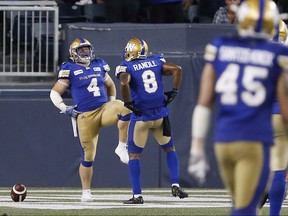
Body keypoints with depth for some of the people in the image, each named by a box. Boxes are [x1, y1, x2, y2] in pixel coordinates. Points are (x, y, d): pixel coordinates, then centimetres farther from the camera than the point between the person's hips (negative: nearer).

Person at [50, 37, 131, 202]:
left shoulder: (99, 66, 12)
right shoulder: (70, 70, 0)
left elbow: (110, 85, 28)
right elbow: (55, 93, 4)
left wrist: (112, 104, 17)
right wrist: (64, 108, -8)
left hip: (104, 109, 3)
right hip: (85, 116, -3)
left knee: (125, 109, -29)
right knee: (88, 155, -2)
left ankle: (122, 147, -16)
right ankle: (86, 192, 13)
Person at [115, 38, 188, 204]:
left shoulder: (126, 67, -5)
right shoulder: (156, 62, 7)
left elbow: (124, 83, -25)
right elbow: (177, 69, -2)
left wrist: (128, 104, -14)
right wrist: (174, 91, 5)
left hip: (141, 116, -3)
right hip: (160, 115, 3)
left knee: (134, 155, 7)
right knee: (170, 149, 21)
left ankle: (137, 195, 2)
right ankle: (176, 186, 9)